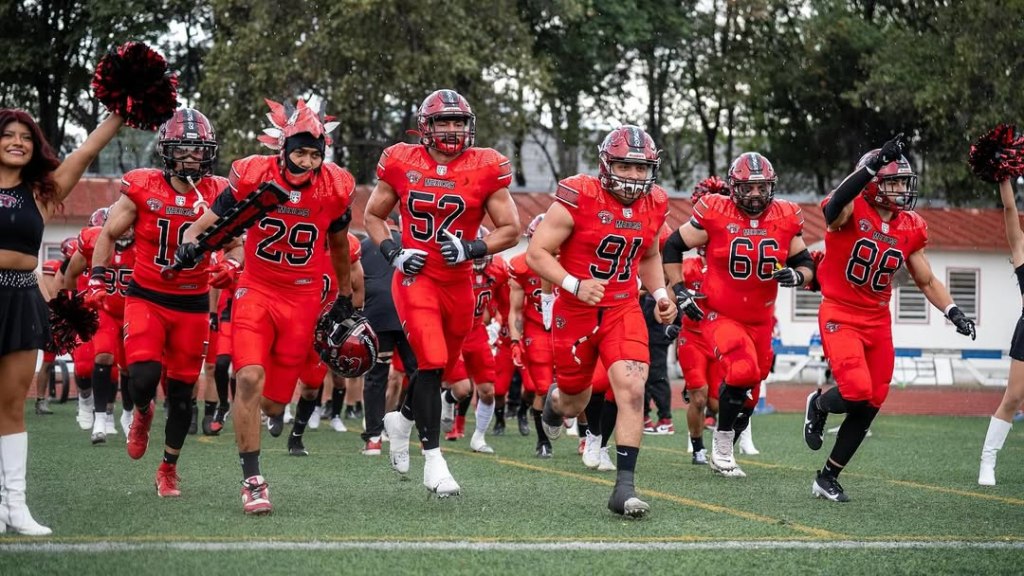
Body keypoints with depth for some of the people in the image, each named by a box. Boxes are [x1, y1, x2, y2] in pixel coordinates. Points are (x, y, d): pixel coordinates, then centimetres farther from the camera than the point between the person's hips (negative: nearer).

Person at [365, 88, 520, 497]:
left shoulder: (484, 169, -4)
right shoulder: (402, 164, -3)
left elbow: (510, 229, 1)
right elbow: (373, 215, 10)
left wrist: (471, 249, -15)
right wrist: (393, 252, -7)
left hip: (458, 282, 3)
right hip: (415, 277, -3)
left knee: (440, 365, 15)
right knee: (431, 362, -15)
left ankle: (402, 419, 45)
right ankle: (433, 459, -10)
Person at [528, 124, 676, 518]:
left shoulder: (653, 205, 0)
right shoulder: (578, 198, -18)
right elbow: (537, 253, -15)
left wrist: (660, 294, 4)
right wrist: (575, 285, -28)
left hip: (623, 310, 3)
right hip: (576, 311, -3)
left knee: (632, 390, -18)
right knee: (575, 402, 14)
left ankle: (624, 487, -15)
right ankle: (555, 400, 55)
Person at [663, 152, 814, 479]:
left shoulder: (786, 219, -4)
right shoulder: (714, 214, -13)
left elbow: (805, 263, 8)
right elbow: (672, 246, -2)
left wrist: (797, 275, -15)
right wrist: (679, 290, -9)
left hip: (760, 321, 5)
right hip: (719, 315, -5)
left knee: (748, 395, 12)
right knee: (742, 371, -27)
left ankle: (722, 454, 33)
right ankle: (722, 443, -8)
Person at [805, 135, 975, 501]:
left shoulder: (910, 228, 3)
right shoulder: (851, 212, -15)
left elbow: (927, 282, 14)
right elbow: (835, 205, -42)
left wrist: (953, 312, -1)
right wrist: (874, 165, -50)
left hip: (878, 323, 6)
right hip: (840, 316, -6)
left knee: (869, 406, 6)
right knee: (857, 392, -23)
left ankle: (828, 478, 22)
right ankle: (818, 406, 15)